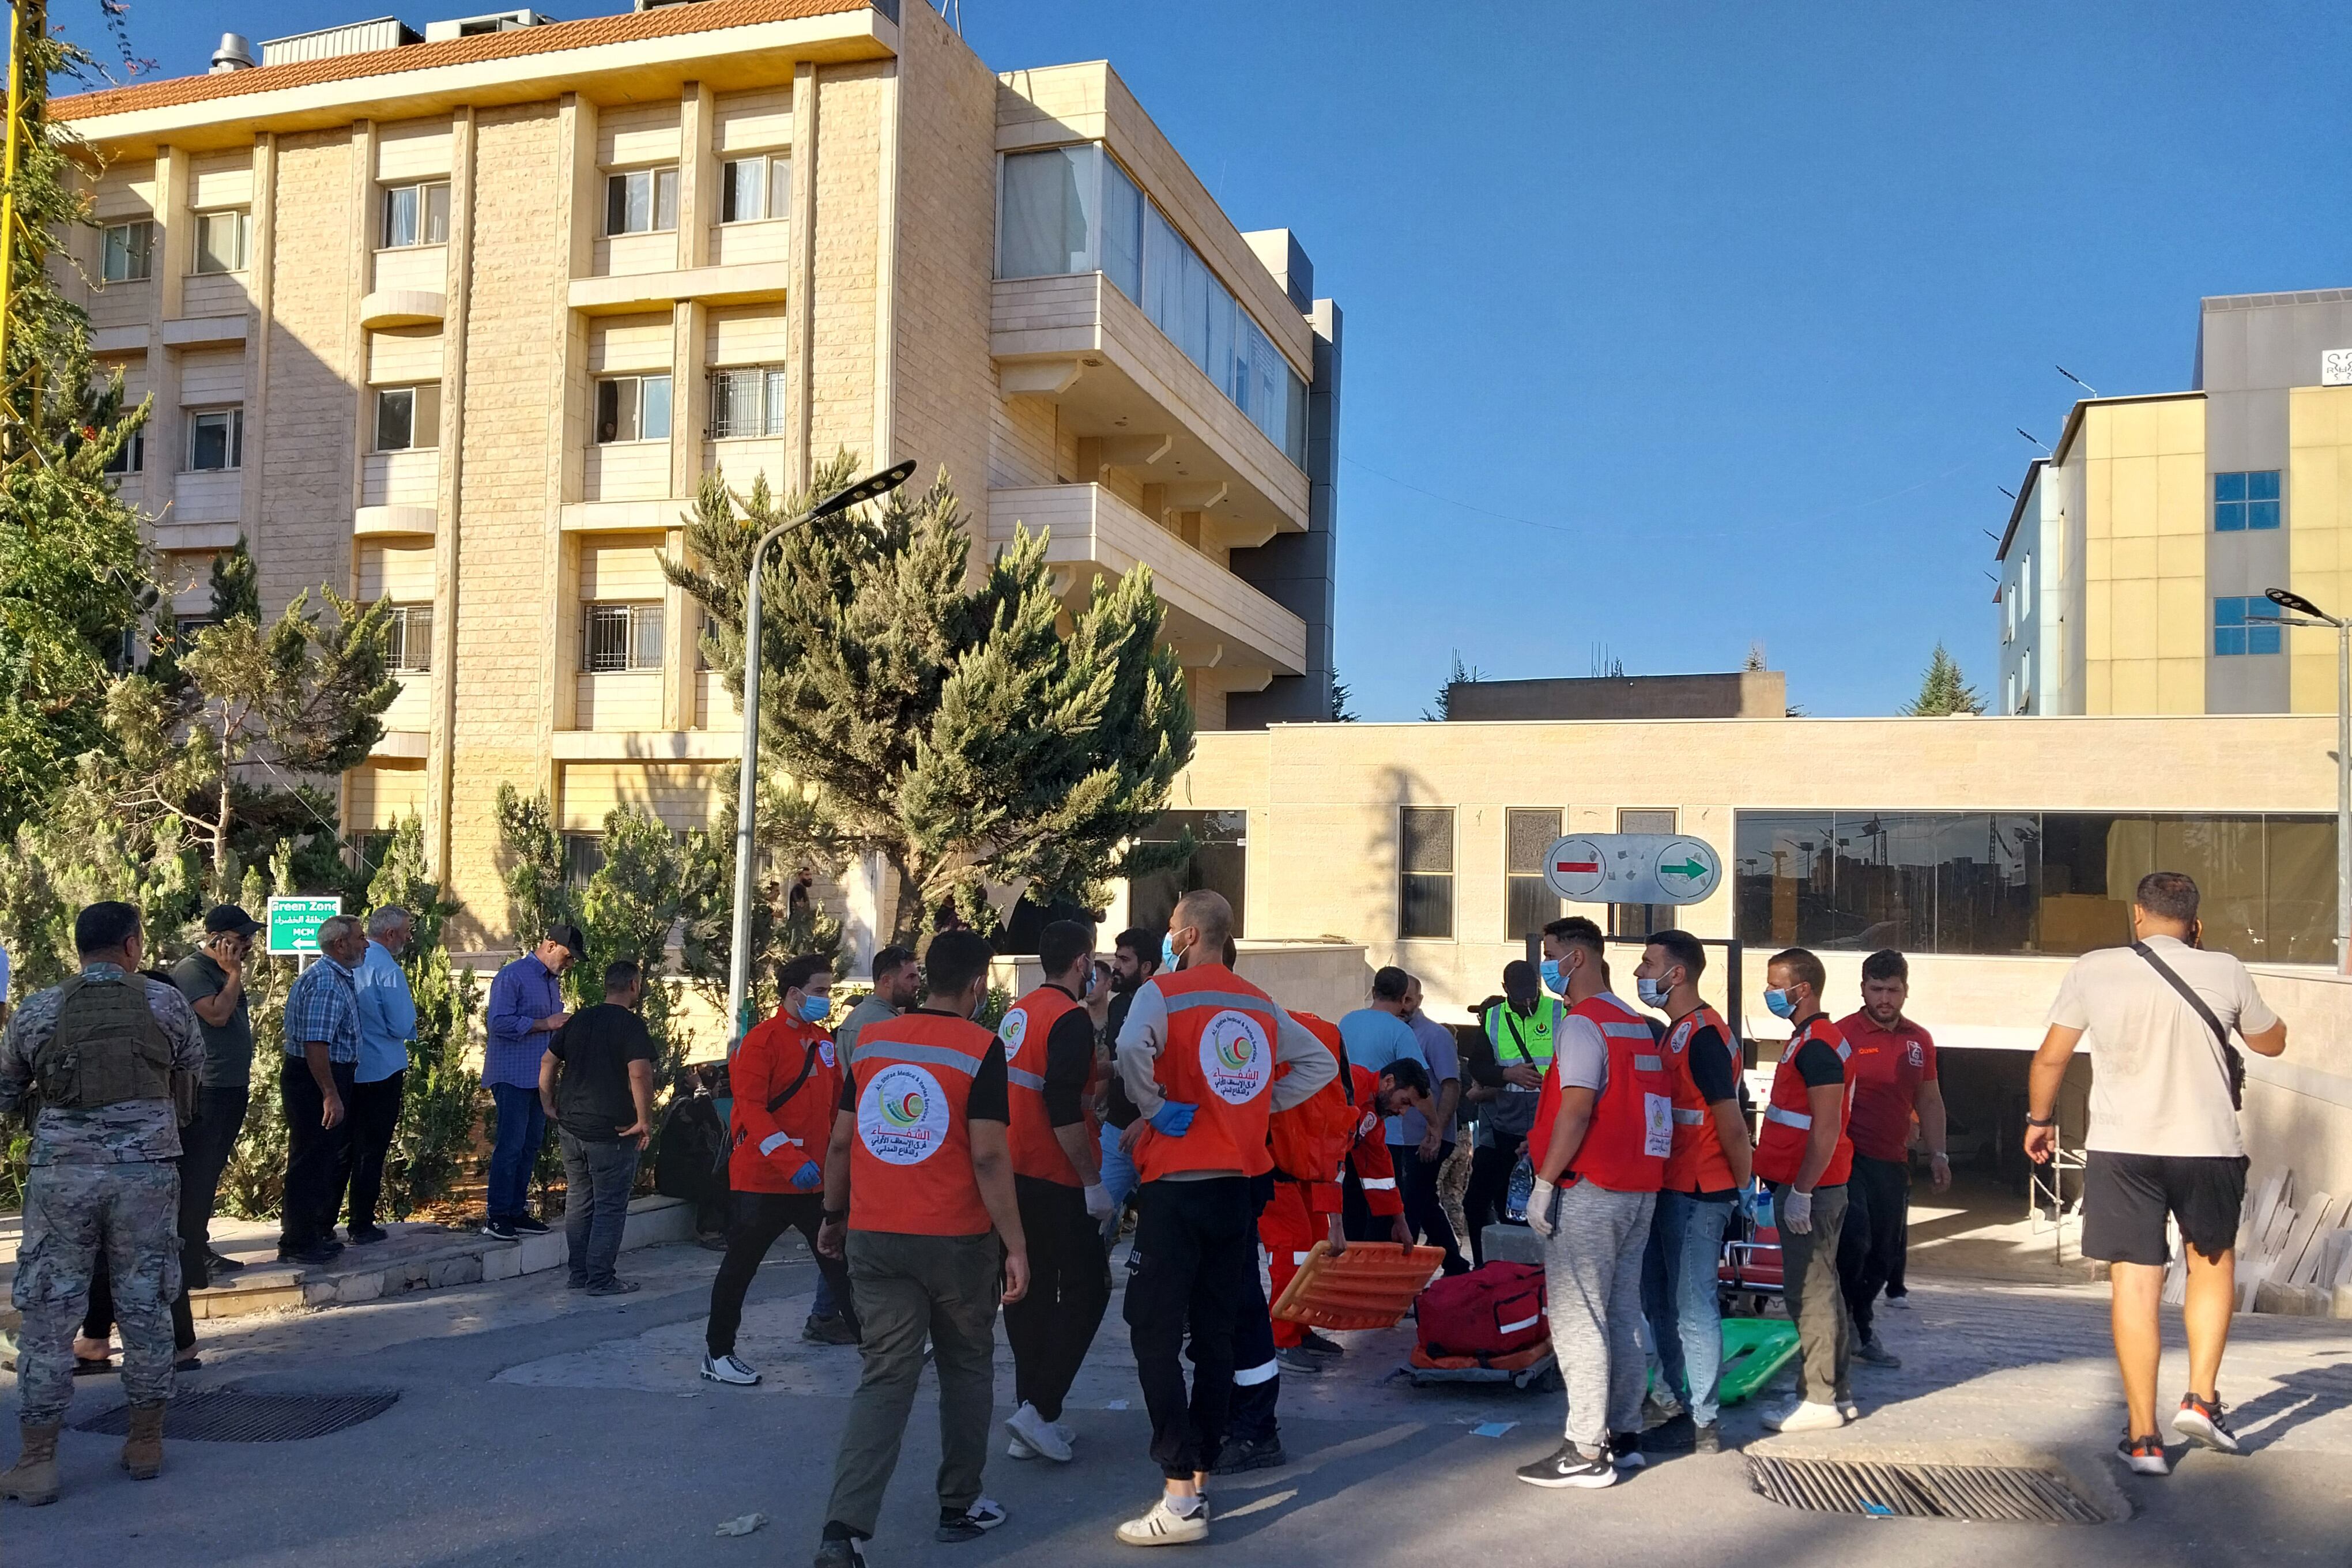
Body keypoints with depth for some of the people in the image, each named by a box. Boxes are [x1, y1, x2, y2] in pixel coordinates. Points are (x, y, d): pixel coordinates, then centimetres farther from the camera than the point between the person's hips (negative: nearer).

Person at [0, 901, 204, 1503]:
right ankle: (146, 1442, 19)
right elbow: (192, 1079, 12)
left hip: (60, 1174, 0)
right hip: (146, 1170, 0)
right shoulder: (165, 1002, 1)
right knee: (146, 1306, 10)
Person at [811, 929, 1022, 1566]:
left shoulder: (871, 1043, 5)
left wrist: (834, 1216, 22)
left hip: (874, 1238, 3)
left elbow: (840, 1142, 9)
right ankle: (960, 1506, 27)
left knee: (884, 1379, 4)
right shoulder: (980, 1049, -10)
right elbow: (988, 1156, -14)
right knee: (966, 1368, 17)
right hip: (957, 1241, -3)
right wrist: (1015, 1245, -10)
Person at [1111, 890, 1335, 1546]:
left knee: (1156, 1335, -2)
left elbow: (1132, 1049, -28)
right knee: (1215, 1333, 13)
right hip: (1238, 1182, 6)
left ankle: (1180, 1498, -7)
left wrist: (1155, 1111, -12)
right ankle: (1199, 1473, 20)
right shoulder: (1260, 1004, 11)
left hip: (1176, 1185, -6)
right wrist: (1257, 1105, 14)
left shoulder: (1163, 991, -8)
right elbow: (1320, 1061, 19)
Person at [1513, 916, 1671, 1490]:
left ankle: (1586, 1451, -4)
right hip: (1639, 1190, 9)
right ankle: (1624, 1435, 21)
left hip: (1588, 1190, -9)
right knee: (1622, 1314, 14)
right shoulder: (1637, 1024, 15)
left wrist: (1545, 1182, -18)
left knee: (1576, 1319, -5)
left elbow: (1578, 1107, -21)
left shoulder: (1583, 1023, -12)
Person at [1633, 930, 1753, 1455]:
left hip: (1697, 1196, -10)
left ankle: (1703, 1425, 8)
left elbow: (1731, 1124, -19)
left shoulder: (1703, 1036, -18)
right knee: (1660, 1303, 16)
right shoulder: (1676, 1032, 14)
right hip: (1670, 1190, 10)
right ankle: (1676, 1405, 27)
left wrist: (1744, 1189, -11)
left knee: (1692, 1309, -2)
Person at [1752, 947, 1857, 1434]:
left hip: (1809, 1189, -11)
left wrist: (1801, 1191, -22)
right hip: (1805, 1186, 11)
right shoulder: (1808, 1039, 17)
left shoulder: (1816, 1045, -16)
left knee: (1810, 1293, -6)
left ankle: (1818, 1400, 0)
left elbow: (1826, 1127, -22)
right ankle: (1837, 1393, 23)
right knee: (1819, 1289, 15)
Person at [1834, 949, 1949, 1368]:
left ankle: (1859, 1328, 26)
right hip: (1850, 1157, -6)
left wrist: (1937, 1154, 13)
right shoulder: (1842, 1035, -7)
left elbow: (1929, 1100, 19)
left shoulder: (1920, 1041, 11)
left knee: (1886, 1253, 10)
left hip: (1893, 1162, 6)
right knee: (1854, 1242, -15)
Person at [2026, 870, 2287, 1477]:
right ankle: (2201, 1399, 15)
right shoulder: (2225, 972, -2)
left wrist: (2040, 1119, 19)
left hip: (2122, 1149, -1)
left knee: (2135, 1285, 3)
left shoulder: (2093, 970, -3)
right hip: (2209, 1147, 1)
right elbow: (2272, 1042, 17)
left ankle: (2143, 1438, 6)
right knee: (2214, 1264, 24)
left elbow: (2051, 1057, 2)